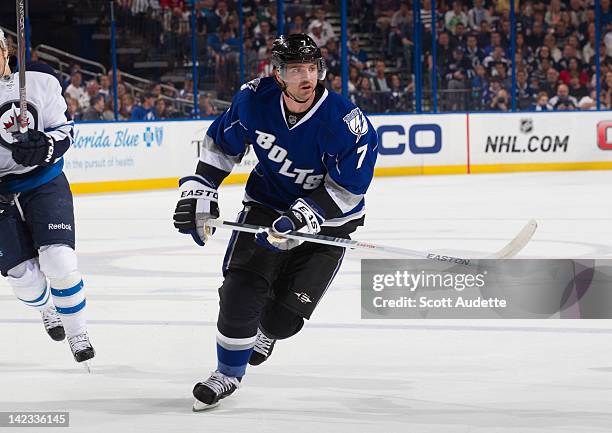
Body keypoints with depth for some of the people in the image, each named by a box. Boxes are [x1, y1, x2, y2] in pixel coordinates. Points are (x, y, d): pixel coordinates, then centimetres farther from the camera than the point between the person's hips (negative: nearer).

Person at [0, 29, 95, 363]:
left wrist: (44, 147, -22)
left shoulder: (42, 84, -3)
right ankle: (47, 308, 33)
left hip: (45, 183, -1)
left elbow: (63, 131, 0)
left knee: (58, 260, -18)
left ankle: (77, 332, 2)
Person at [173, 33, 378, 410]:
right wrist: (199, 192, -4)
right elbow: (222, 143, 2)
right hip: (267, 205, 2)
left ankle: (266, 331, 37)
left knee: (283, 318, -4)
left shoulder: (347, 123, -27)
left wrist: (304, 217, -32)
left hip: (327, 221, -2)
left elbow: (347, 188, -21)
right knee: (240, 292, -15)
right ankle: (228, 374, 11)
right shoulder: (256, 100, -16)